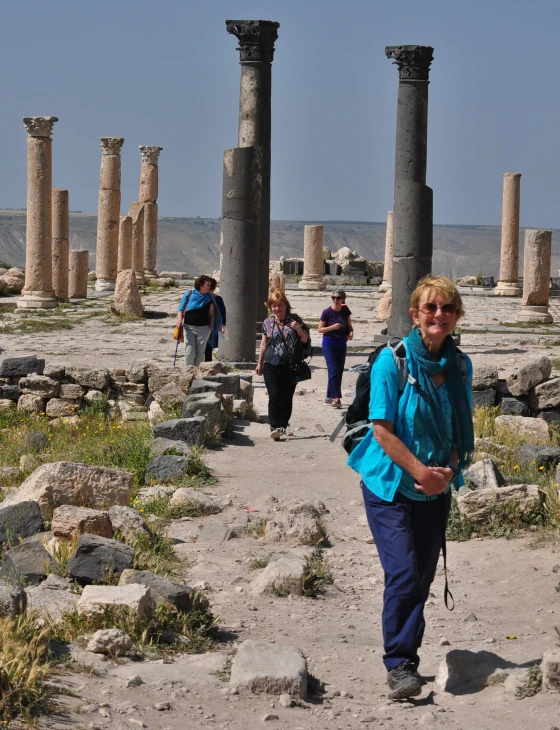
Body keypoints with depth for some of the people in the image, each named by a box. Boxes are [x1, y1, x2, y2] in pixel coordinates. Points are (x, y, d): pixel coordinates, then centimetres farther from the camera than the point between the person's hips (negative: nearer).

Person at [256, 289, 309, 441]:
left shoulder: (295, 320, 5)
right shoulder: (268, 322, 7)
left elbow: (305, 339, 8)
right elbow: (264, 343, 15)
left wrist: (299, 329, -12)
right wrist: (260, 363, 17)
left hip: (291, 366, 0)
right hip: (272, 366, 0)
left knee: (287, 398, 3)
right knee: (274, 396, -11)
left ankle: (282, 426, 13)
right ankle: (275, 427, -15)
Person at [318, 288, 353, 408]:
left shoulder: (345, 311, 4)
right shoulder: (327, 312, -8)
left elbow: (349, 325, 15)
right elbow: (320, 329, -6)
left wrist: (350, 333, -6)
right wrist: (332, 327, -21)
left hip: (341, 344, 5)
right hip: (329, 344, -5)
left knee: (339, 371, 8)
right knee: (333, 370, -14)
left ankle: (329, 397, 17)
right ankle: (336, 398, -18)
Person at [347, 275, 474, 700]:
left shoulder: (460, 366, 3)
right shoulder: (392, 360, -12)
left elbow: (464, 430, 7)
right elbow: (382, 429, -14)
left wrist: (447, 471, -10)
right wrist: (421, 470, -20)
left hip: (436, 490, 5)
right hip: (390, 485, -5)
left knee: (423, 577, 7)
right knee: (404, 574, -14)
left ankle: (406, 659, 21)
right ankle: (400, 664, -5)